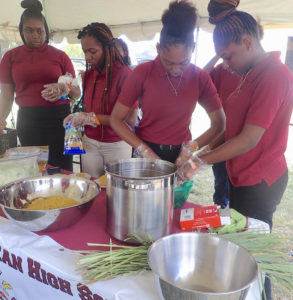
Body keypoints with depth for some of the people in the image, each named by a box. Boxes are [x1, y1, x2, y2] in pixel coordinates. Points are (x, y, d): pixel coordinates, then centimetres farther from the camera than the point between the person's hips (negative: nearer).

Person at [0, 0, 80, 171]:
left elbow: (77, 93, 8)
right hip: (28, 120, 1)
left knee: (62, 169, -3)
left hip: (58, 118, -1)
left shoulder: (60, 56, 7)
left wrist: (64, 90, -13)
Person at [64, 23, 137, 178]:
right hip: (90, 143, 5)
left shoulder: (124, 74, -12)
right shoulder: (88, 75, 8)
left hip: (116, 146, -5)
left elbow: (130, 119, -17)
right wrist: (77, 118, -2)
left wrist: (93, 118, -16)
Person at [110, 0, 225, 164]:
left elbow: (219, 123, -1)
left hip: (181, 155, 2)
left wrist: (192, 146, -15)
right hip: (147, 152, -1)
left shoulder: (200, 77, -5)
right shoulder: (142, 73, -11)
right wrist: (145, 151, -19)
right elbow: (116, 119, -10)